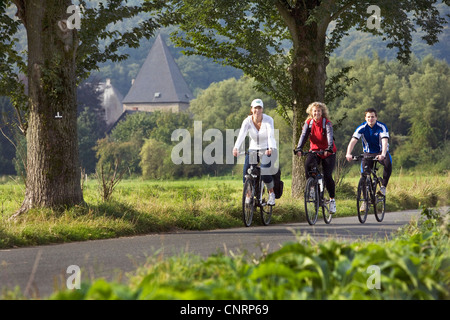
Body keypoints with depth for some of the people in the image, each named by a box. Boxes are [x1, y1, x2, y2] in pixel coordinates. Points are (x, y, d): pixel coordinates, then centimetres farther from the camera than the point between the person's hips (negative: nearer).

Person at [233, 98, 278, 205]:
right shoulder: (247, 121, -12)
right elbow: (242, 134, -27)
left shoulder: (268, 120, -17)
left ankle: (271, 194, -1)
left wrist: (270, 148, -51)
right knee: (246, 172, -13)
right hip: (254, 149, 3)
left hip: (267, 149, -3)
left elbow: (271, 135, -32)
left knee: (265, 172, -24)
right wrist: (236, 148, -46)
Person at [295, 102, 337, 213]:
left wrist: (329, 148, -47)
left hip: (328, 153, -2)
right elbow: (304, 136, -15)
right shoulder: (309, 123, -4)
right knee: (308, 165, -30)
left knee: (327, 176, -14)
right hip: (315, 151, 2)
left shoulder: (327, 123, -13)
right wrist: (299, 148, -32)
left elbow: (330, 135, -28)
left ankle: (332, 199, 5)